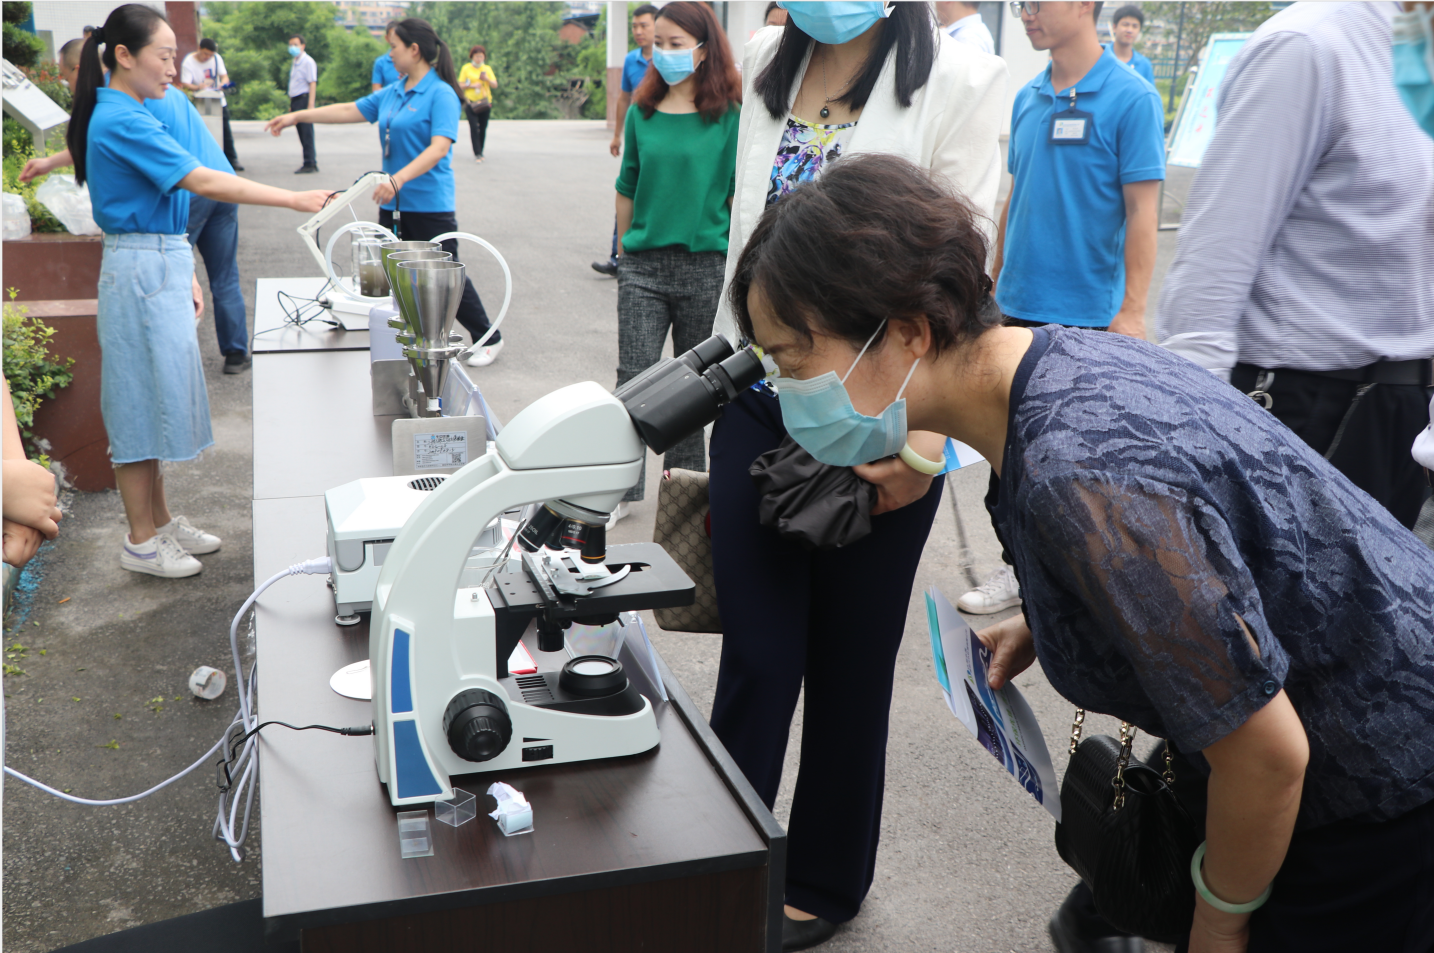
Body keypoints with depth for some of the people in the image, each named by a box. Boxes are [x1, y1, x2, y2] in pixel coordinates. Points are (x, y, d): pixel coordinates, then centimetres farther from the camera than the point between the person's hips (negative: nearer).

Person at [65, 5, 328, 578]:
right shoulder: (121, 122, -17)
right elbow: (201, 182, -25)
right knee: (141, 402, -2)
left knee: (156, 400, 15)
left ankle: (161, 521, 26)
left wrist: (183, 275, 16)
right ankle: (140, 542, 9)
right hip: (141, 273, -10)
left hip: (159, 271, 10)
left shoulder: (128, 116, 14)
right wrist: (295, 200, -26)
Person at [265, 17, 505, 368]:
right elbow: (349, 110, 19)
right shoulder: (391, 94, 12)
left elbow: (439, 147, -24)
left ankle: (488, 338, 13)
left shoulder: (440, 94, -13)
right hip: (393, 205, 8)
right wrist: (296, 117, 20)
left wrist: (398, 179, -33)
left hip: (429, 205, -8)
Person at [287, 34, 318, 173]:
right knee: (302, 134, 8)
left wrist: (310, 105, -21)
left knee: (306, 133, -7)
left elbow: (312, 83, -14)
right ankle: (312, 161, 13)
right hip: (295, 100, 9)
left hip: (304, 99, -9)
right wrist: (291, 105, 19)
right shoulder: (294, 63, 18)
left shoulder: (308, 62, -8)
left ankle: (309, 164, -5)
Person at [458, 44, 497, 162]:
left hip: (485, 102, 3)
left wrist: (487, 79, -12)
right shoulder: (466, 68, 4)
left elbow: (495, 85, 6)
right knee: (474, 128, -12)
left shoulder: (487, 69, 11)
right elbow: (460, 85, 1)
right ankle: (477, 153, -12)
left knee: (483, 128, 3)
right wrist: (472, 85, -13)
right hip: (471, 102, -3)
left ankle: (480, 153, 14)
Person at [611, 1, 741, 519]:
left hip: (706, 266, -2)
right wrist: (624, 248, 15)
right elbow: (627, 188, 15)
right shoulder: (642, 113, 8)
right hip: (643, 265, 2)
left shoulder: (729, 116, -2)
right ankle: (622, 489, 6)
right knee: (634, 378, -2)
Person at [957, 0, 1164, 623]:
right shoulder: (1028, 99, 8)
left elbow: (1142, 212, -13)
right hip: (1022, 304, 6)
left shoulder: (1130, 99, -10)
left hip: (1087, 313, -6)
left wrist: (1131, 312, -16)